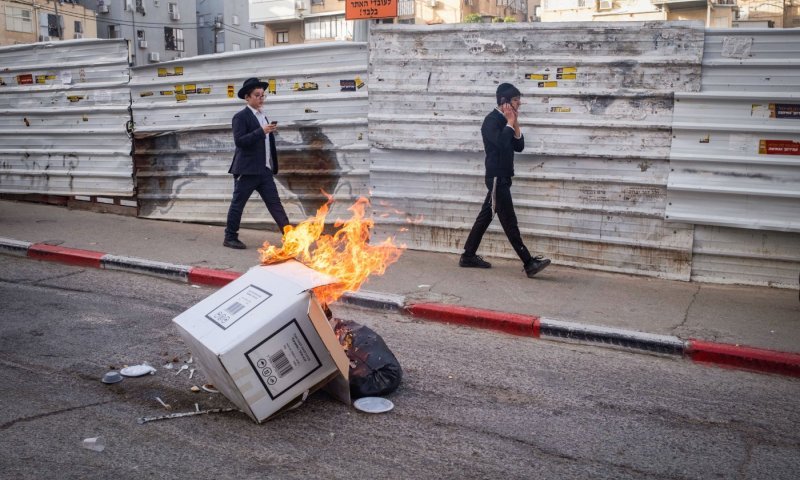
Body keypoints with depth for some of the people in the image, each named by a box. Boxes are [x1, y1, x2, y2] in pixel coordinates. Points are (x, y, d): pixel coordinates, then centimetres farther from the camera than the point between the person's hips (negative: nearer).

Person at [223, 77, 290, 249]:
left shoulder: (263, 117, 17)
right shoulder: (241, 117, -7)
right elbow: (239, 141, -19)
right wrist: (261, 131, -23)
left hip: (265, 171, 7)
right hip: (247, 170, -7)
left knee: (275, 203, 4)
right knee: (237, 204, 3)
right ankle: (230, 238, 13)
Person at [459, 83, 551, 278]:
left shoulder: (505, 122, 15)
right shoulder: (492, 120, -12)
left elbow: (519, 146, 12)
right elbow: (501, 143, -29)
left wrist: (515, 124, 1)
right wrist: (510, 122, -14)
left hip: (502, 177, 9)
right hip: (497, 178, -9)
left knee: (485, 217, 12)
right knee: (509, 222, -7)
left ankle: (468, 256, 18)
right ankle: (529, 263, -7)